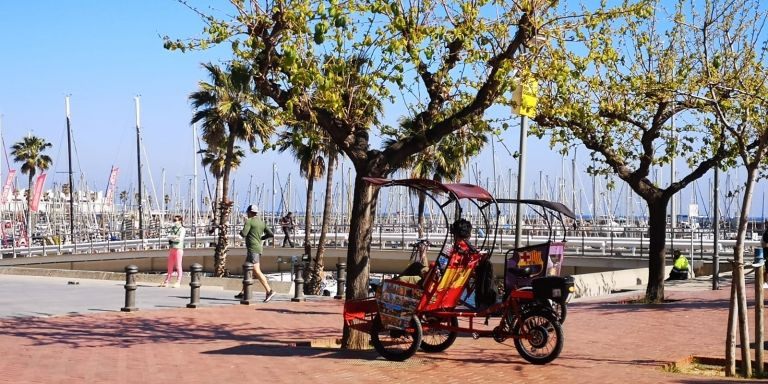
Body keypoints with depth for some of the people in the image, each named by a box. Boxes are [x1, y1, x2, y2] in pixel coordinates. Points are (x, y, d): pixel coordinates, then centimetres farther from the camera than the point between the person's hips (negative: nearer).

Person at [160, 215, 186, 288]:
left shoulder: (182, 229, -1)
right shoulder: (172, 228, 17)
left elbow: (180, 239, -13)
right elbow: (168, 237, 4)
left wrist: (172, 238, -8)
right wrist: (175, 237, -13)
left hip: (178, 248, -6)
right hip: (171, 248, 6)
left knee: (178, 266, -5)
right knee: (170, 266, 8)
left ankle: (178, 282, -3)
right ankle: (167, 281, 12)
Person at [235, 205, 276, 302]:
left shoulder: (249, 221, -8)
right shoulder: (262, 222, 14)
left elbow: (244, 234, -19)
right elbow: (271, 234, 10)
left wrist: (241, 232, 5)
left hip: (252, 249, -9)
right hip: (258, 248, 9)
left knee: (256, 271, -15)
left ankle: (269, 291, -23)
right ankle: (243, 293, 19)